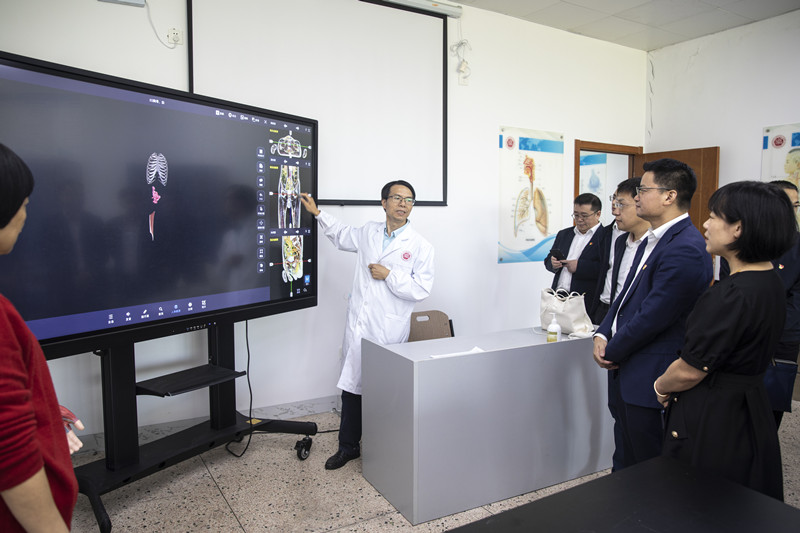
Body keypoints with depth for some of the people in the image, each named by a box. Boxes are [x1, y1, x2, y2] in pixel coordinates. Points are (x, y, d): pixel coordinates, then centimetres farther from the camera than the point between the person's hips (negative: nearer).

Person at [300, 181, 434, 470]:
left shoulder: (420, 246, -4)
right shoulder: (368, 232, 10)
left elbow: (421, 289, -10)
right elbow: (342, 235, 32)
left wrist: (389, 275, -13)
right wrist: (317, 213, 31)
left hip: (388, 331, -4)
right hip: (358, 325, 5)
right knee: (351, 385, 11)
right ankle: (348, 446, 28)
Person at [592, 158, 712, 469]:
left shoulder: (685, 250, -22)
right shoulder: (652, 240, 11)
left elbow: (652, 317, -22)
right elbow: (627, 293, 16)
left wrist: (611, 354, -9)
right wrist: (602, 335, 2)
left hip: (651, 380, -9)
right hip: (630, 372, 9)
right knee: (631, 463, 23)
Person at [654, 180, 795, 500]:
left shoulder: (735, 293, -27)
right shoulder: (771, 281, 4)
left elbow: (689, 371, -22)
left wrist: (661, 387, -1)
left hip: (713, 424, -9)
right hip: (751, 414, 9)